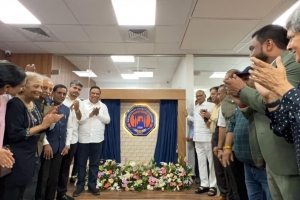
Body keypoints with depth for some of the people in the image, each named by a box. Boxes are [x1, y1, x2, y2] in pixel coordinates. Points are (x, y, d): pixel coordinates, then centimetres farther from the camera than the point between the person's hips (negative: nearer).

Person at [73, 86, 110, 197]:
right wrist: (91, 114, -16)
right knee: (81, 163, 9)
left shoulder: (103, 106, 7)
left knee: (94, 163, 10)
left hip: (97, 139, 2)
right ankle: (80, 185, 23)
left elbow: (107, 120, 1)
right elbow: (79, 120, -9)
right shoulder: (83, 104, -1)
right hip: (84, 138, -2)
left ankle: (92, 185, 22)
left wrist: (98, 114, -12)